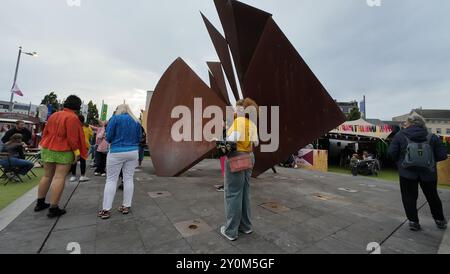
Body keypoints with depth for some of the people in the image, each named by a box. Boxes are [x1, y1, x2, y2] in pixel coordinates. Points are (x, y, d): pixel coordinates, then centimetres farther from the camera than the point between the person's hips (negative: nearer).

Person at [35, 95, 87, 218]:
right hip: (64, 152, -8)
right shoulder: (72, 118, -13)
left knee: (47, 176, 18)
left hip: (47, 149, 8)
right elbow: (72, 137, -18)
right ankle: (53, 208, -2)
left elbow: (45, 132, 16)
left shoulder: (54, 115, 12)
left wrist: (45, 146, 25)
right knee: (59, 178, -5)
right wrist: (76, 152, -12)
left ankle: (40, 203, 28)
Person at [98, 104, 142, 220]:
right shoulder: (136, 121, 8)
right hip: (133, 152, 4)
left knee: (111, 180, 4)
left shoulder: (115, 118, -3)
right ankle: (126, 206, 14)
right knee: (129, 179, 8)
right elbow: (139, 138, 9)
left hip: (117, 152, -3)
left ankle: (106, 210, 7)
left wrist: (115, 140, 15)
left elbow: (108, 137, -4)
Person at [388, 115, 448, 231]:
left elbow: (391, 153, -12)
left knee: (409, 197, 10)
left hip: (407, 173, -3)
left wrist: (400, 160, 8)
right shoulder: (432, 137, 0)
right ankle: (440, 220, 39)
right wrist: (430, 160, 18)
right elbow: (442, 155, -1)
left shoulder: (400, 136, -8)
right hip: (428, 173, 4)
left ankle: (413, 221, 13)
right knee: (432, 197, 23)